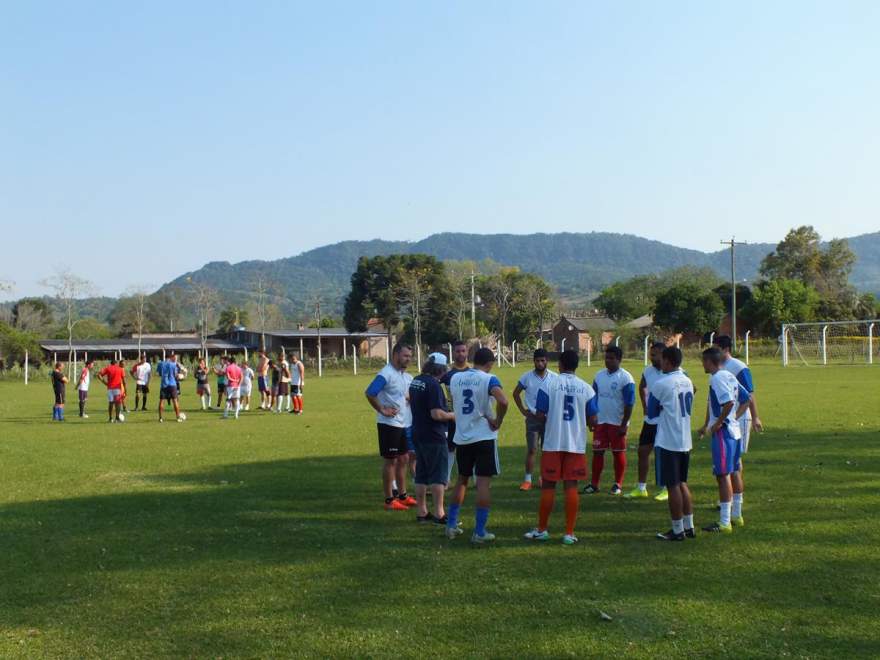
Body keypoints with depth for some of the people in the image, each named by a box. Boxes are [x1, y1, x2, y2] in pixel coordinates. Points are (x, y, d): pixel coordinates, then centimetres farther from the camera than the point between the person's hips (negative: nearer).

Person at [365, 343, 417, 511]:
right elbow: (369, 393, -27)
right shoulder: (386, 374, -17)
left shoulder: (404, 375, 12)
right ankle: (389, 500, 4)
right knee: (390, 461, -2)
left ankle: (402, 496, 25)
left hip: (403, 424, 9)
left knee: (402, 459, 14)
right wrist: (382, 410, -20)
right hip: (389, 424, -9)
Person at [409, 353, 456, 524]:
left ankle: (421, 512, 19)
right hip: (434, 437, -8)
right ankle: (439, 513, 0)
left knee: (421, 475, 14)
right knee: (438, 475, -1)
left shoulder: (415, 381, 8)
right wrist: (452, 415, -6)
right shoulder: (433, 385, -18)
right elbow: (436, 414, -24)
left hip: (417, 434, 8)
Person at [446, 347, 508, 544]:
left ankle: (451, 525, 21)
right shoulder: (489, 379, -11)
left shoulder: (455, 378, 6)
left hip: (461, 437, 5)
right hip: (484, 437, -5)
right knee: (483, 483, 0)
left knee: (462, 480, 19)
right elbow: (503, 401, -27)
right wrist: (497, 422, -12)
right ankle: (480, 532, 0)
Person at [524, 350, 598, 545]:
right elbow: (593, 421, 3)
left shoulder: (549, 384, -4)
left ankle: (542, 530, 16)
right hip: (577, 444, 2)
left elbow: (540, 415, -6)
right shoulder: (586, 388, 2)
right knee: (571, 486, 5)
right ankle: (569, 533, 5)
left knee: (548, 486, 7)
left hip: (553, 443, -1)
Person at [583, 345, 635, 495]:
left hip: (617, 423, -5)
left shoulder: (625, 378, -11)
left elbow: (629, 404, -12)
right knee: (597, 452, 6)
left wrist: (624, 425, -14)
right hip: (600, 421, 5)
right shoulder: (599, 376, 7)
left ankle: (618, 484, 14)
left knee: (618, 453, 4)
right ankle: (594, 483, 12)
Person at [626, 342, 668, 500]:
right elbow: (642, 388, 24)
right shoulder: (648, 371, 4)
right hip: (650, 419, 6)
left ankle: (666, 489, 13)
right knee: (643, 451, 8)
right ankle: (641, 488, 18)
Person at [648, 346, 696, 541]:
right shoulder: (688, 382, 8)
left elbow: (652, 412, -5)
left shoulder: (661, 384, -16)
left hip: (668, 443, -7)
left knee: (673, 486, 0)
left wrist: (649, 396, 11)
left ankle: (678, 530, 5)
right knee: (682, 483, 17)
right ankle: (689, 527, 20)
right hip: (685, 441, 7)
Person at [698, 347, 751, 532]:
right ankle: (736, 516, 28)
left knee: (723, 475, -7)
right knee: (733, 472, 18)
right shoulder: (730, 376, 12)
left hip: (722, 432, -10)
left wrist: (718, 424, -18)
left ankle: (724, 522, -6)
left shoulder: (717, 378, -16)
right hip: (735, 430, 10)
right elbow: (746, 399, 16)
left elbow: (729, 403, -27)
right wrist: (735, 416, 13)